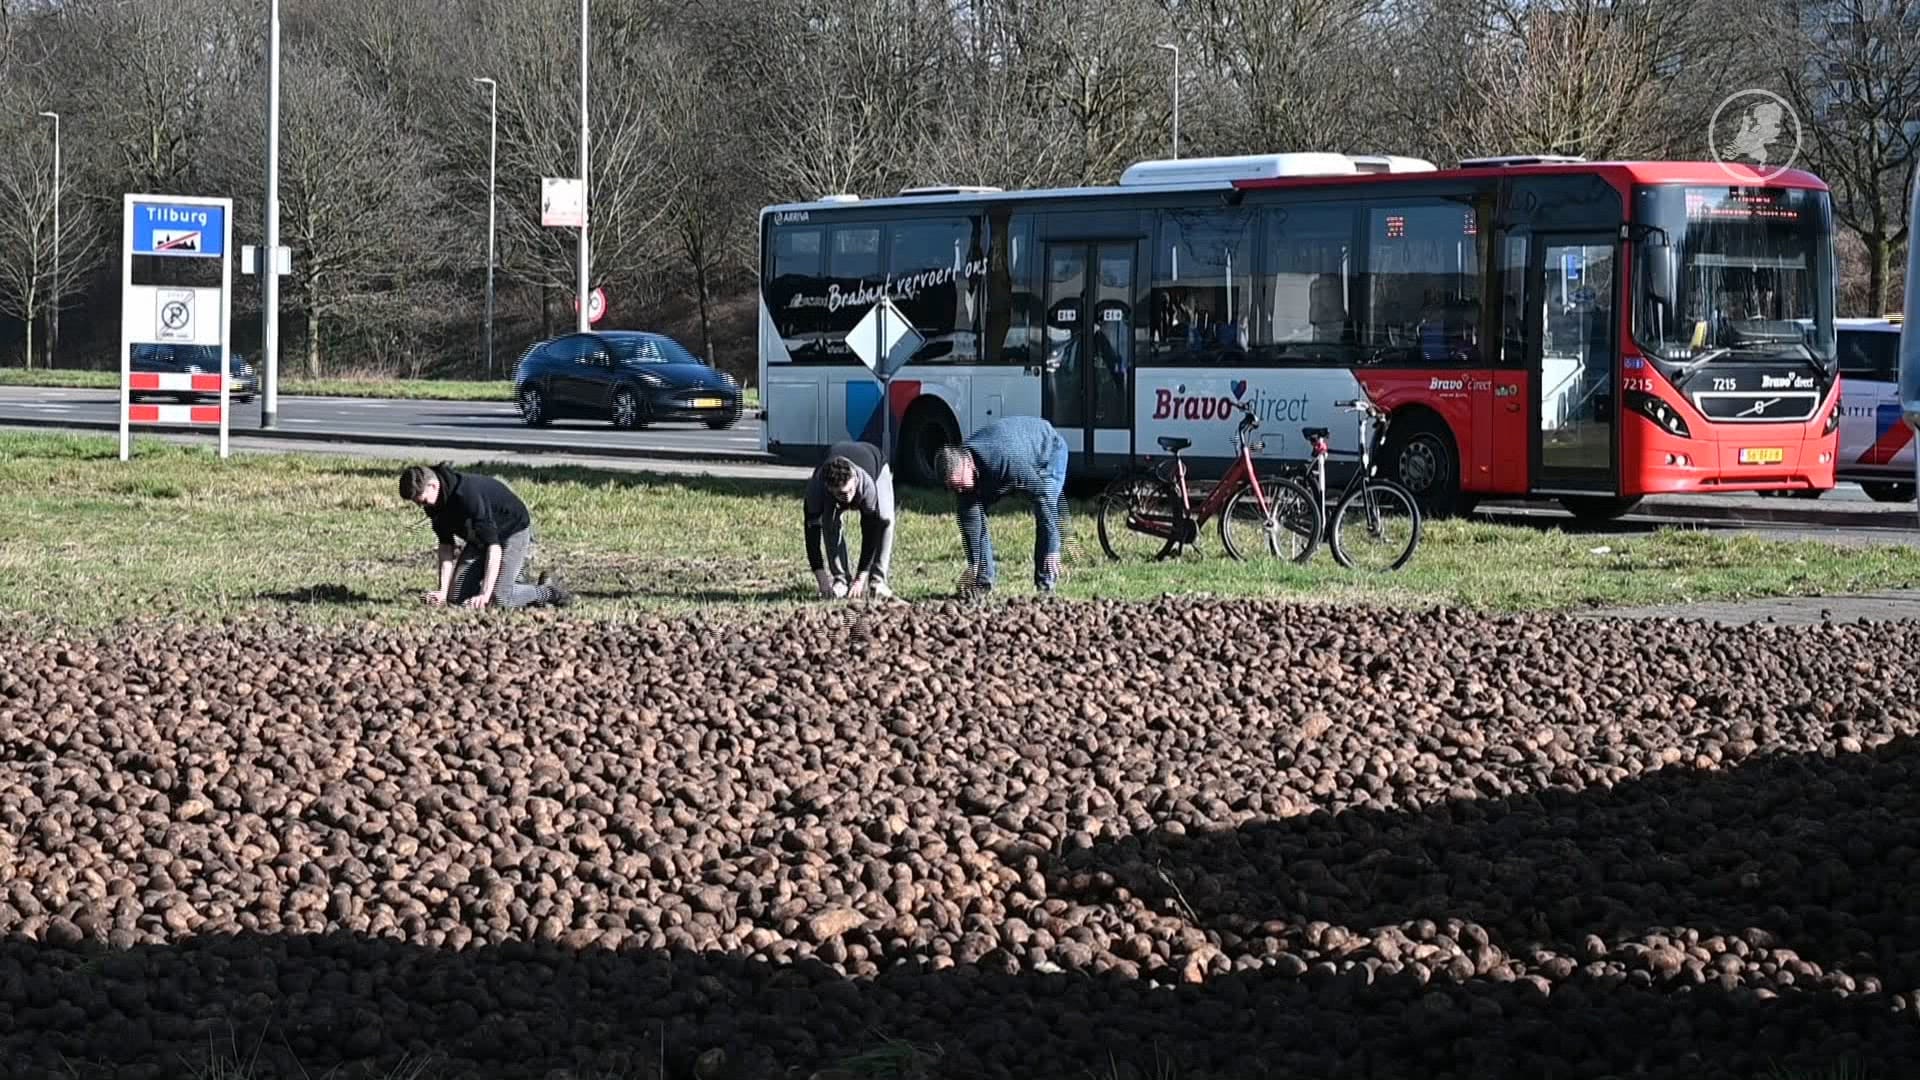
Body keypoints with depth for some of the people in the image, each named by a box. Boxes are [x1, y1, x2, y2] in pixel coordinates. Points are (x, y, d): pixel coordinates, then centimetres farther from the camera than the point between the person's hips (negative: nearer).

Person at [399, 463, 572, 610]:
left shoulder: (467, 494, -37)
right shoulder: (434, 504, -12)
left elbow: (493, 546, -38)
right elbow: (446, 544, -4)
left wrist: (485, 594, -42)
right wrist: (442, 591, -14)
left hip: (513, 530, -8)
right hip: (479, 538, 8)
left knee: (499, 599, -23)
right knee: (455, 596, -1)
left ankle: (548, 591, 3)